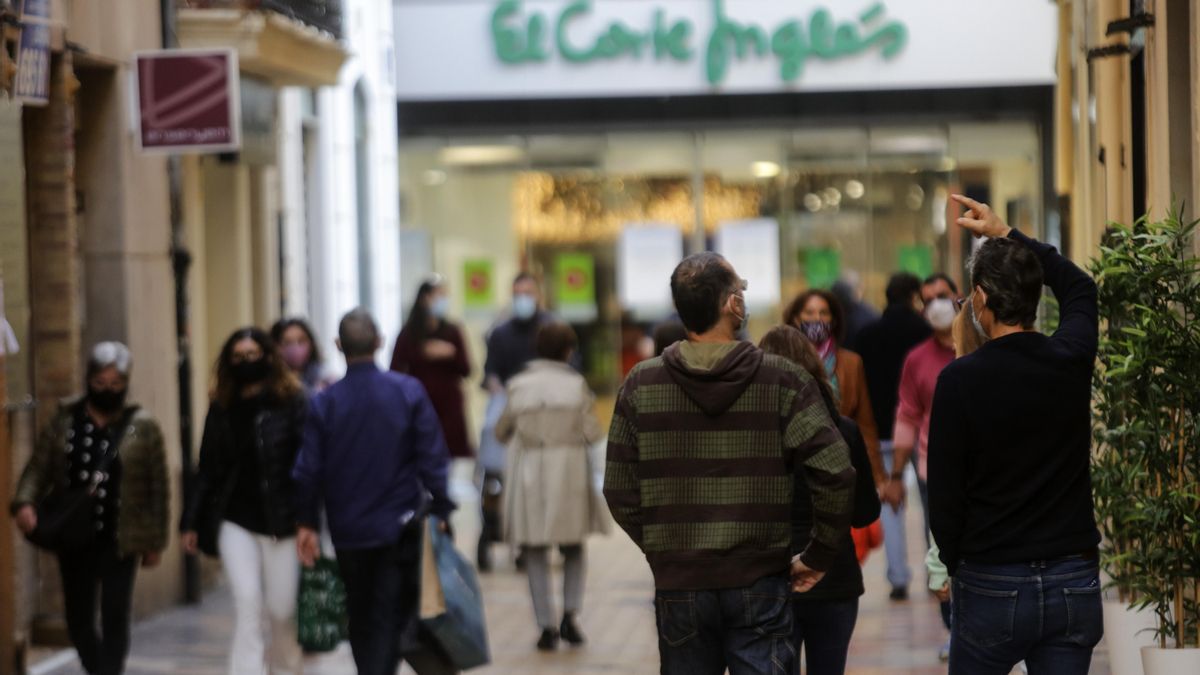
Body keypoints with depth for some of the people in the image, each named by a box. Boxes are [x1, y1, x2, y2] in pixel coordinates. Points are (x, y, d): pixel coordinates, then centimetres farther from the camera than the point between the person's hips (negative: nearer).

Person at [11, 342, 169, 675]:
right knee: (78, 619, 10)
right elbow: (38, 469, 3)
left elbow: (158, 488, 1)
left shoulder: (143, 428, -1)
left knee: (114, 618, -6)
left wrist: (155, 542, 0)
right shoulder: (63, 422, 5)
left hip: (119, 541, -3)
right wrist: (25, 503, -16)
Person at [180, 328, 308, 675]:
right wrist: (192, 522, 9)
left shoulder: (292, 402, -6)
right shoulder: (222, 407, 8)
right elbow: (207, 468, 12)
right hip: (235, 519, 3)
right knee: (247, 605, -5)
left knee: (282, 610, 6)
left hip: (280, 520, -3)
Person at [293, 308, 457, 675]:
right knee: (391, 617, -1)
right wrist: (441, 510, 1)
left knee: (360, 616, 17)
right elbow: (432, 458, -7)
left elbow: (309, 470, -3)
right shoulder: (409, 392, -8)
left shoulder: (324, 402, -6)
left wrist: (307, 522, 8)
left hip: (347, 530, 2)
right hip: (399, 524, -1)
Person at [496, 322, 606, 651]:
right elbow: (592, 433, -5)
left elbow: (502, 432, 5)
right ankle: (570, 613, 0)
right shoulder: (576, 384, -6)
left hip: (529, 473, 0)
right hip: (568, 473, 0)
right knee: (573, 548, 17)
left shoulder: (519, 385, -3)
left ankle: (547, 625, 2)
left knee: (536, 553, 8)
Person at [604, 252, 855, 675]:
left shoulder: (640, 385, -1)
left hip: (678, 585, 2)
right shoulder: (783, 379, -7)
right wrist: (819, 556, -1)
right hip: (759, 583, -2)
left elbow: (619, 493, 1)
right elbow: (834, 474, -13)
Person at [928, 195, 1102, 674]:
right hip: (1074, 583, 3)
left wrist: (956, 565, 9)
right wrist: (1005, 235, 28)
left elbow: (945, 493, -7)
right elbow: (1080, 288, 23)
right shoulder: (1072, 362, 0)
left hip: (993, 585, -3)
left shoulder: (960, 380, -12)